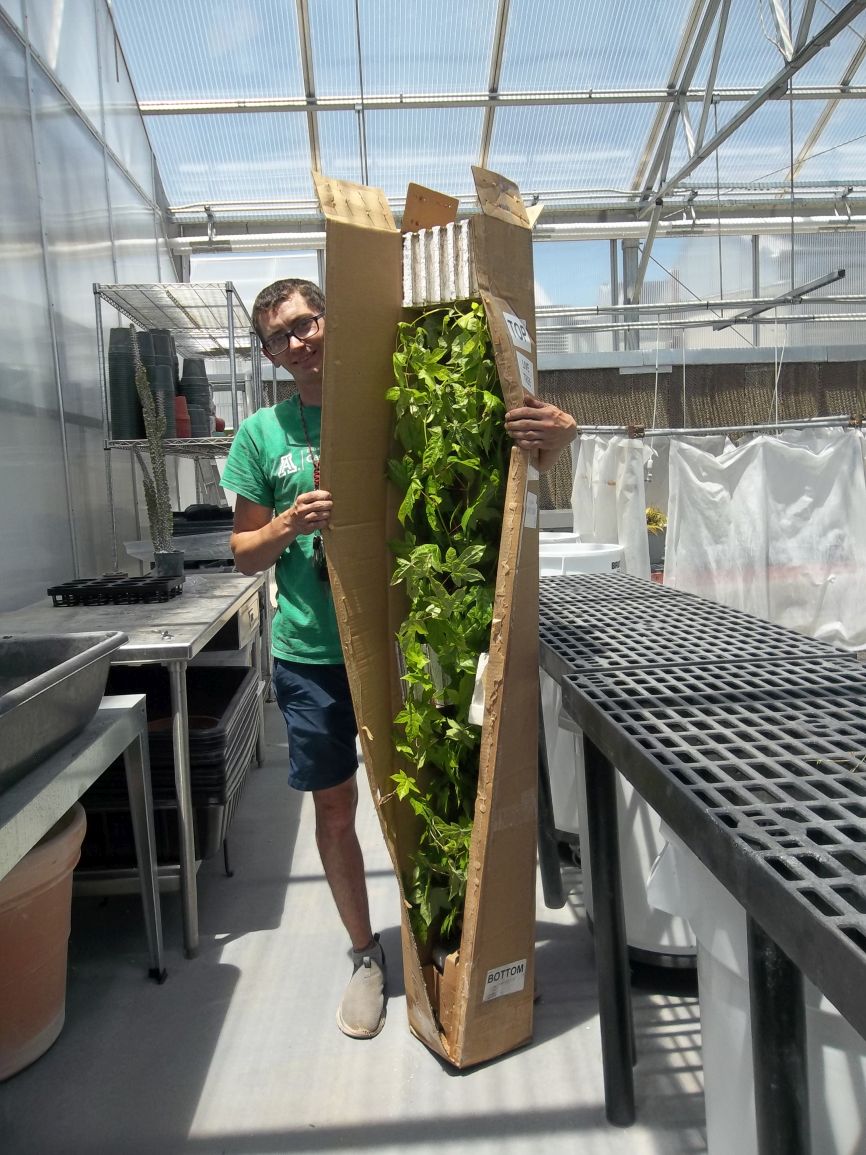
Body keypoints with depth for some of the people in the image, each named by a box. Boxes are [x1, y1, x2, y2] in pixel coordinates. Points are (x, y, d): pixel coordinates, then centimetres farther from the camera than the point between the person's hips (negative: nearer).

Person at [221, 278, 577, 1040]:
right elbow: (245, 555, 7)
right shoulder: (262, 434, 2)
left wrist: (558, 437, -25)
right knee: (335, 804, 12)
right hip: (313, 652, 2)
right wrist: (287, 527, -15)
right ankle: (365, 954, 34)